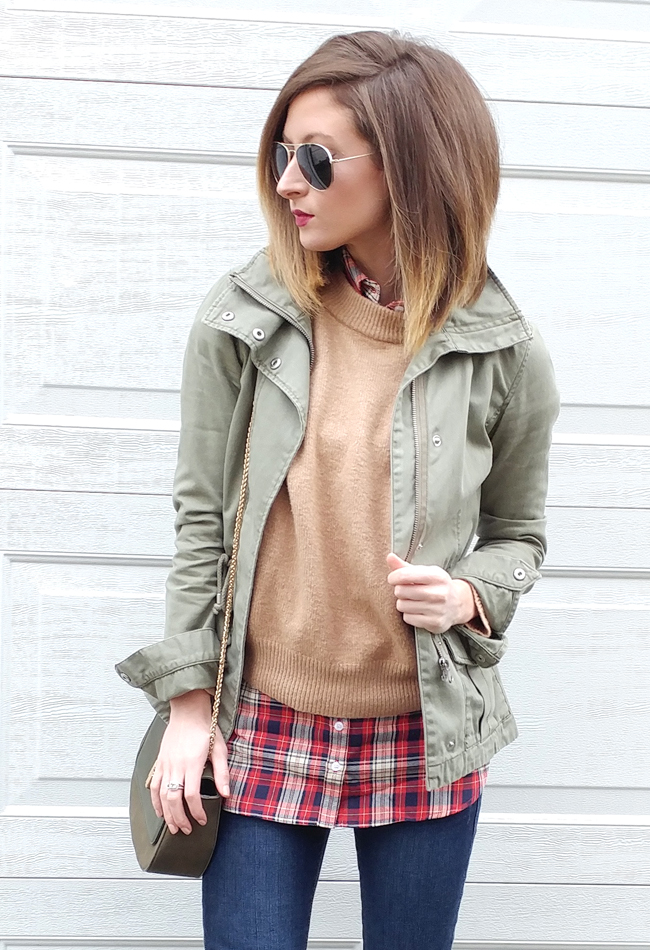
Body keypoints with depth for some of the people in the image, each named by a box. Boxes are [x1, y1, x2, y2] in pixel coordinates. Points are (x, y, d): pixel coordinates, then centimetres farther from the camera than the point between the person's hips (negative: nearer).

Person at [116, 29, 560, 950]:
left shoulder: (505, 354, -5)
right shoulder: (243, 319, -5)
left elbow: (517, 532, 9)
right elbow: (201, 518, 0)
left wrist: (471, 596, -13)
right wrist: (189, 703, -1)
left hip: (426, 736, 0)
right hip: (262, 727, 0)